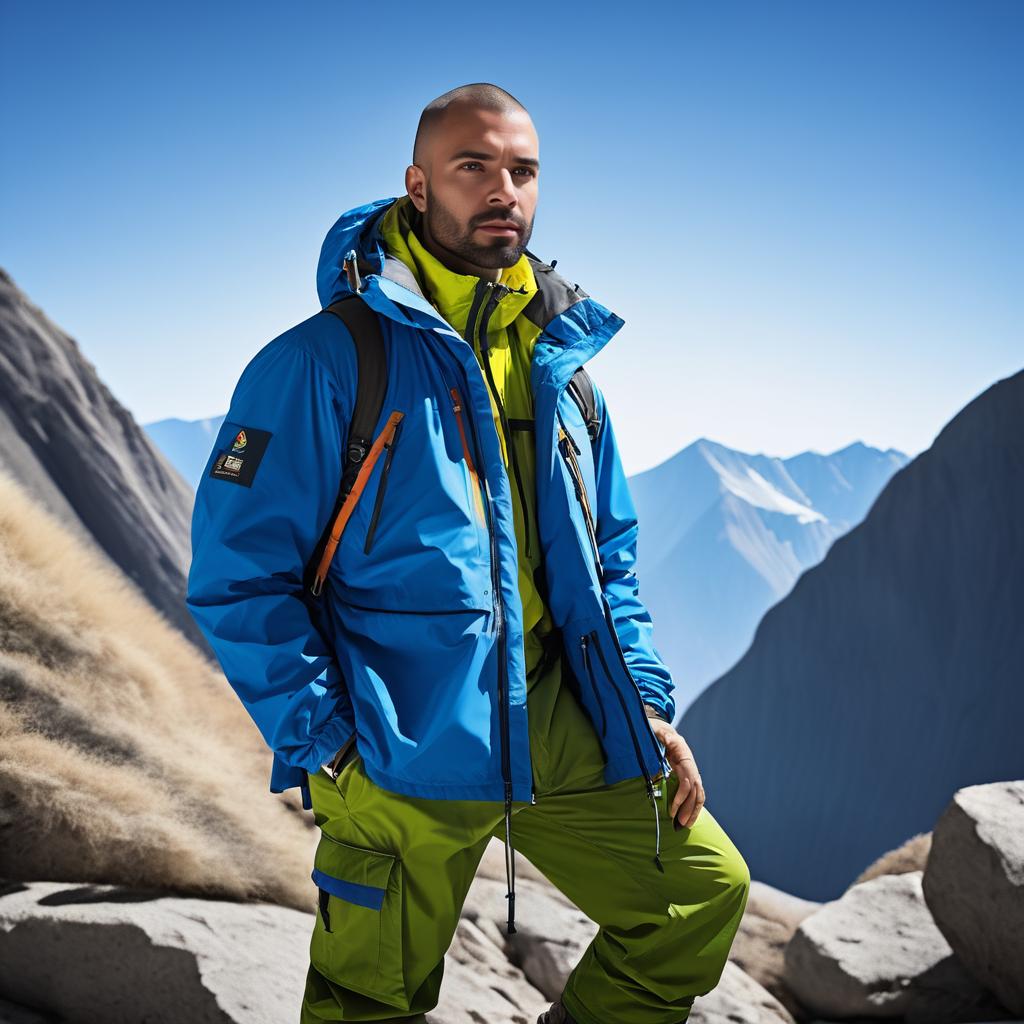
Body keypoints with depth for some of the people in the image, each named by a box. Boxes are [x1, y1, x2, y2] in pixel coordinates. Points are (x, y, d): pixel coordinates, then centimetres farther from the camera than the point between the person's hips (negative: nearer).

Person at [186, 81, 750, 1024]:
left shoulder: (561, 364, 10)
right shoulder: (326, 361, -10)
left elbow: (609, 560, 18)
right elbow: (238, 579, -11)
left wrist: (648, 702, 8)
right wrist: (325, 749, -13)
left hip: (561, 732, 6)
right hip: (400, 756, -5)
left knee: (706, 889, 8)